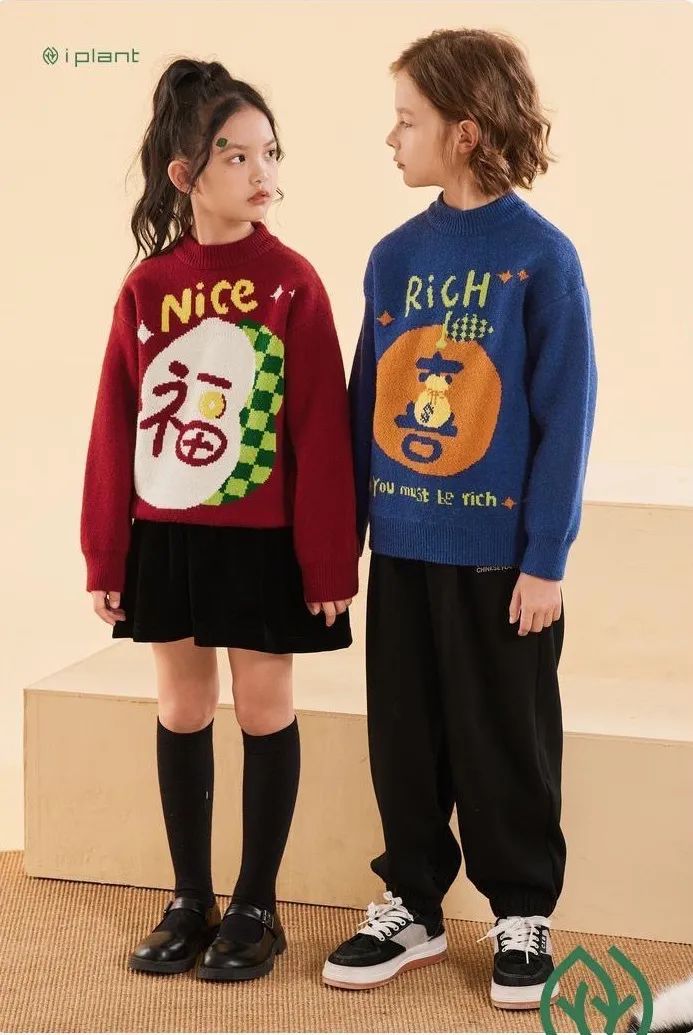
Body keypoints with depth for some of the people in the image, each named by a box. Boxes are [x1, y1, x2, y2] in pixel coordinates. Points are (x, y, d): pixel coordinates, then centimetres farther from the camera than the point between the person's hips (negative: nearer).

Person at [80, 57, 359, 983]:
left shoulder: (292, 281, -8)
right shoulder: (146, 287, -1)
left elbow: (322, 428, -9)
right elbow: (114, 429, 2)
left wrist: (330, 558, -10)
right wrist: (105, 554, 2)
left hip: (265, 540, -3)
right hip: (166, 538, 3)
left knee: (264, 711, 8)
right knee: (181, 712, 12)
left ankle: (256, 907, 22)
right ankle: (190, 900, 27)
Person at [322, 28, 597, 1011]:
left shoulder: (542, 257, -10)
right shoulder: (395, 255, 5)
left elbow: (566, 414, -10)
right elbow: (365, 402, 8)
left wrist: (545, 558, -11)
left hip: (499, 549, -4)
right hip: (402, 544, 5)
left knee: (505, 745, 9)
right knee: (405, 738, 13)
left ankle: (523, 912, 26)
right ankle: (411, 903, 29)